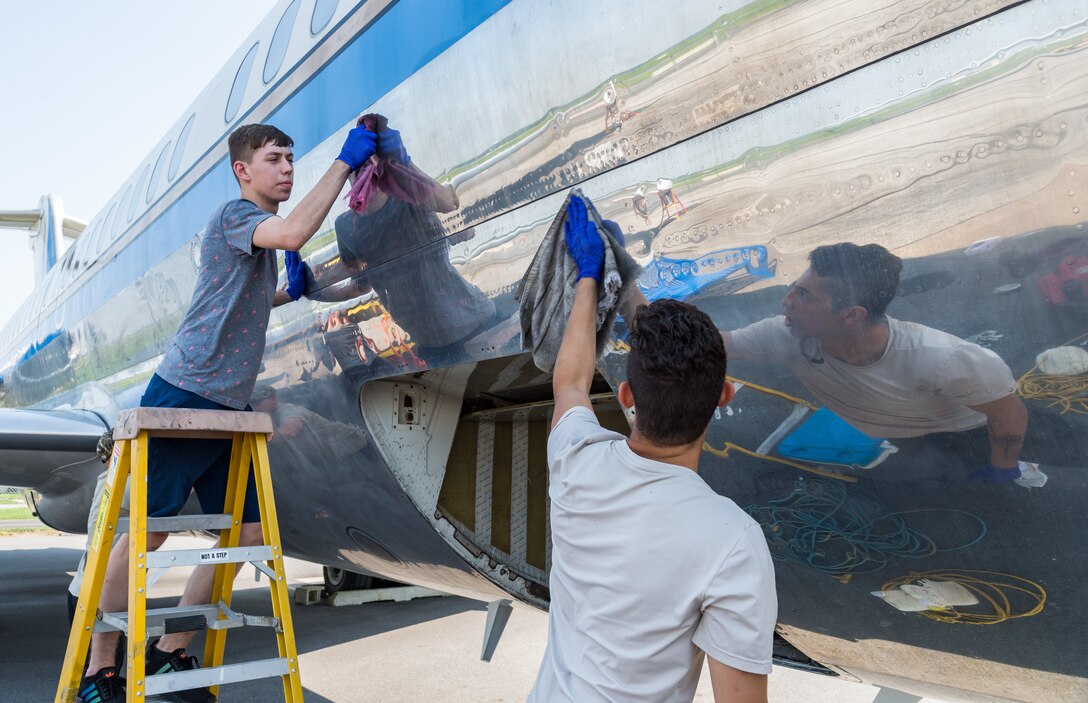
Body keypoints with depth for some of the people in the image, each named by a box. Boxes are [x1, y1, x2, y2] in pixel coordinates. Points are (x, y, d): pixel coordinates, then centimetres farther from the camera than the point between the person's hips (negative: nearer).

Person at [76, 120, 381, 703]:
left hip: (229, 408, 9)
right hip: (183, 396, -8)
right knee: (148, 533, -1)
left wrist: (287, 292, 14)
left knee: (248, 533, 5)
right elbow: (294, 233, -29)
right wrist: (345, 161, -22)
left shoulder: (262, 237, 19)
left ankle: (169, 652, 19)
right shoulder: (232, 215, -7)